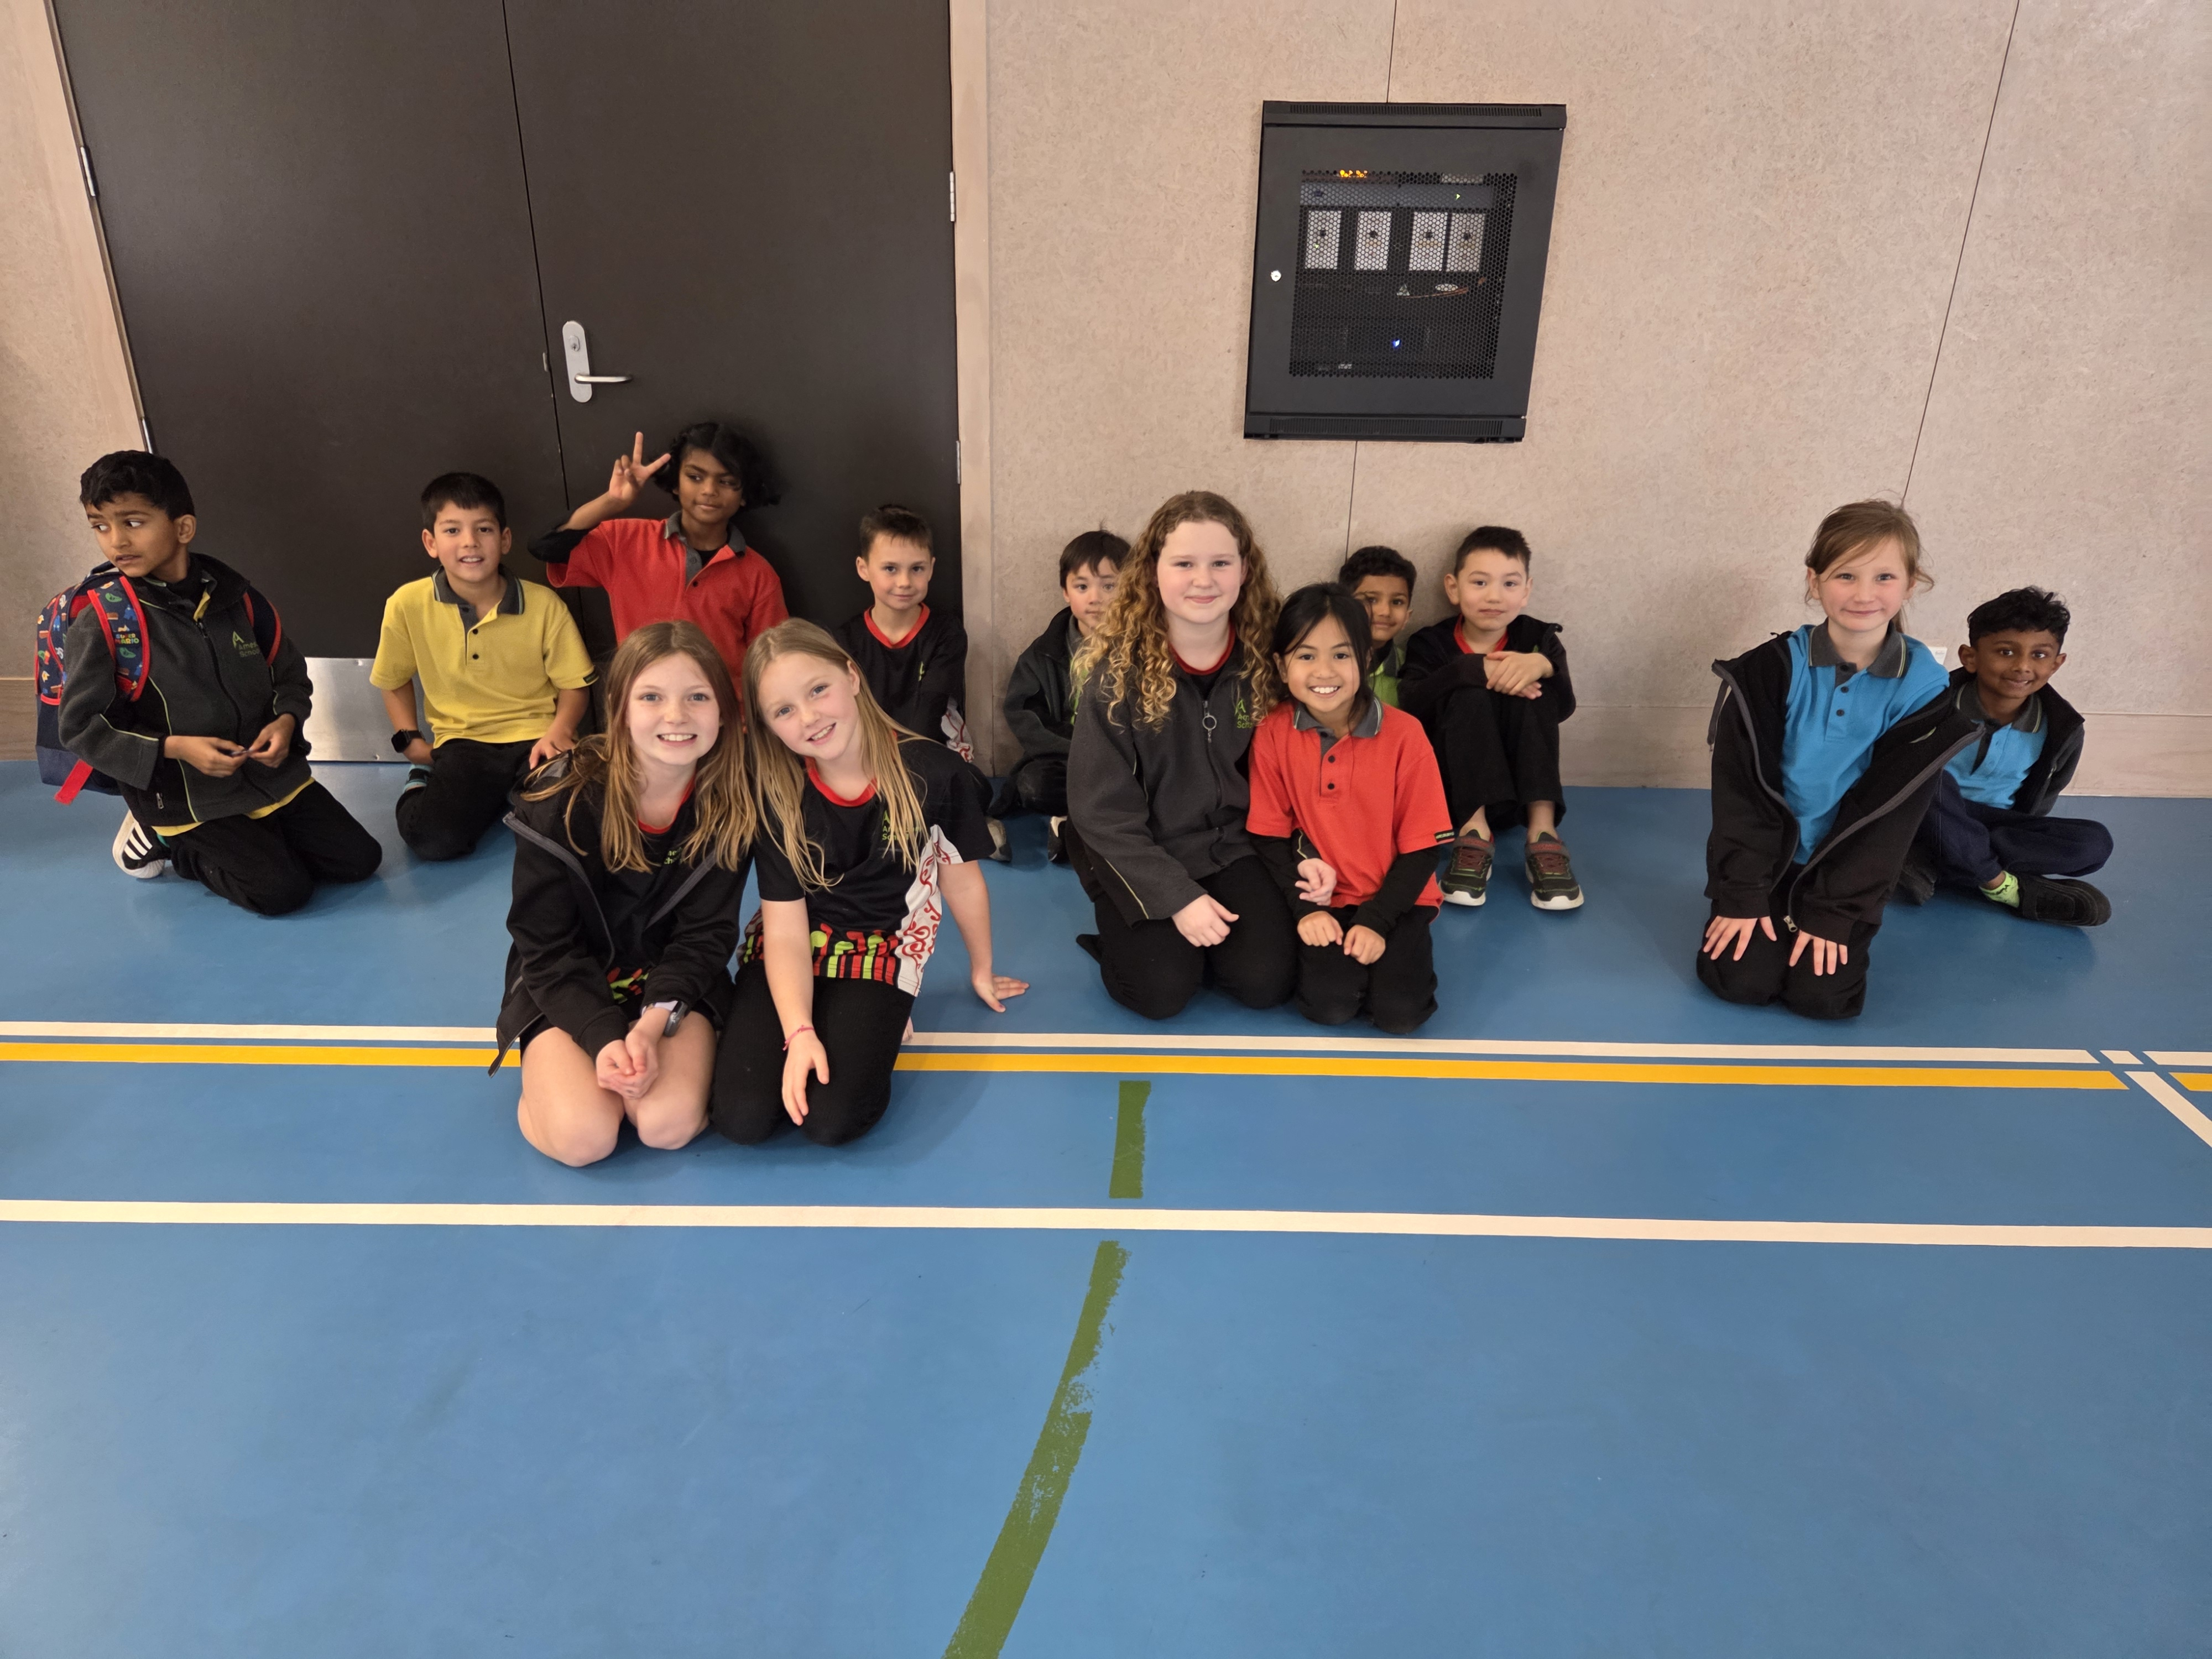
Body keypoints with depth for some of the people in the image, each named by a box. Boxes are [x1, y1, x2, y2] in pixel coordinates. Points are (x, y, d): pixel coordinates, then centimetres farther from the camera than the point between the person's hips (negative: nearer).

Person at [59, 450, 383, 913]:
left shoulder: (235, 596, -1)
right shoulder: (99, 623, -12)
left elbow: (292, 675, 10)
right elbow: (81, 728, -9)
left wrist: (286, 722, -11)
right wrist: (174, 748, -20)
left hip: (272, 773, 4)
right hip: (186, 797, -4)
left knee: (359, 860, -3)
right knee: (282, 889, -16)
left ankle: (252, 837, 19)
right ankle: (165, 840, 10)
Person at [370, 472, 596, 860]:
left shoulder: (544, 604, -8)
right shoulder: (408, 605, -4)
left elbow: (574, 684, 0)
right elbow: (395, 680, 14)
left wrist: (559, 731, -18)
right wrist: (409, 739, 3)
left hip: (535, 737, 0)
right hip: (463, 741, 1)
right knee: (432, 839, -24)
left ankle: (518, 799, 8)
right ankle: (423, 787, 13)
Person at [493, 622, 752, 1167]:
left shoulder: (731, 804, -14)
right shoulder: (561, 799, -19)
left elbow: (706, 933, -10)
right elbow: (547, 947, -13)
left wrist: (653, 1024, -25)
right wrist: (605, 1037, -26)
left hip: (677, 983, 1)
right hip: (565, 985, -1)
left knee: (669, 1124, -24)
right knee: (582, 1137, -22)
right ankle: (550, 1073, 11)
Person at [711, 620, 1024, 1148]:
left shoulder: (933, 772, -15)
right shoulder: (776, 794, -10)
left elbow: (961, 878, 3)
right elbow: (787, 929, -12)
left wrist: (981, 970, 18)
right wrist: (799, 1033, -27)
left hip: (880, 950, -1)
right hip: (789, 955, 2)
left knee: (832, 1119, -22)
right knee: (742, 1118, -16)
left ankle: (872, 1020, 8)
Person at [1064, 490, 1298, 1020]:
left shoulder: (1263, 658, -8)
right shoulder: (1116, 668, -17)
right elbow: (1101, 810, -15)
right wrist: (1176, 897, -20)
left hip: (1232, 844, 3)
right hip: (1136, 854, -2)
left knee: (1266, 981, -13)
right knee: (1161, 992, -17)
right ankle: (1132, 931, 14)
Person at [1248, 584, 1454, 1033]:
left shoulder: (1404, 735, -13)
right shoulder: (1272, 734, -9)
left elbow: (1422, 845, -8)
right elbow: (1269, 835, -2)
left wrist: (1377, 921, -15)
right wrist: (1305, 909, -12)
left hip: (1394, 899, -1)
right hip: (1321, 899, 1)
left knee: (1399, 1011, -19)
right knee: (1328, 1005, -20)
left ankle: (1401, 947, 11)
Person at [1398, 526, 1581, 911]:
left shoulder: (1538, 638, 2)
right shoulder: (1430, 643, -3)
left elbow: (1563, 708, -14)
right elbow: (1411, 707, -22)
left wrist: (1543, 666, -34)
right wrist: (1474, 669, -32)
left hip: (1522, 792, 2)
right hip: (1453, 791, -1)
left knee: (1530, 692, -22)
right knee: (1468, 695, -25)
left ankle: (1543, 832, -29)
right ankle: (1475, 831, -31)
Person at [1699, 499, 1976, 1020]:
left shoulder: (1922, 685, -11)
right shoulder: (1771, 668, -14)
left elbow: (1891, 814, -10)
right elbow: (1740, 787, -11)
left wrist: (1834, 911, -14)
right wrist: (1742, 893, -15)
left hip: (1848, 868, 1)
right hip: (1766, 856, 0)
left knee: (1821, 995, -14)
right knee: (1740, 979, -15)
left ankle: (1830, 924, 19)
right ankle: (1760, 912, 18)